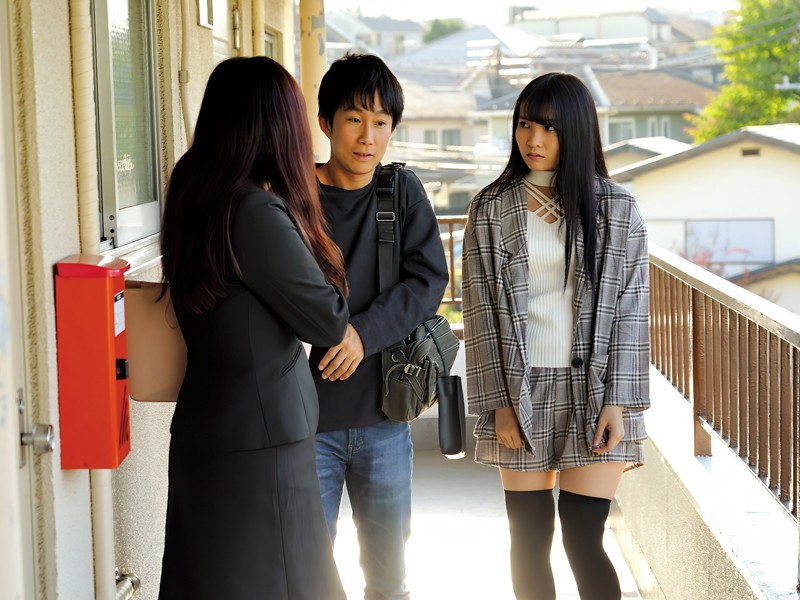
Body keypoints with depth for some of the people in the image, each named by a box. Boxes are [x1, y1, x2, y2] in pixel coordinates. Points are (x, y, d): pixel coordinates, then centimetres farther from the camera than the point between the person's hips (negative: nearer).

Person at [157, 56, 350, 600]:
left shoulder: (193, 199, 4)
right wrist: (323, 254, 2)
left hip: (207, 429, 9)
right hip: (259, 440, -8)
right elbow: (328, 322, -13)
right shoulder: (256, 213, -22)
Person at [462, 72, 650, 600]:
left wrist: (618, 402, -7)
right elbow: (481, 312, 2)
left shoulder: (617, 208, 2)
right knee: (529, 539, 5)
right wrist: (498, 403, -4)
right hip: (520, 392, 2)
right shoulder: (491, 210, 4)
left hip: (592, 392, -1)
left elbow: (631, 308, 0)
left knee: (583, 540, -7)